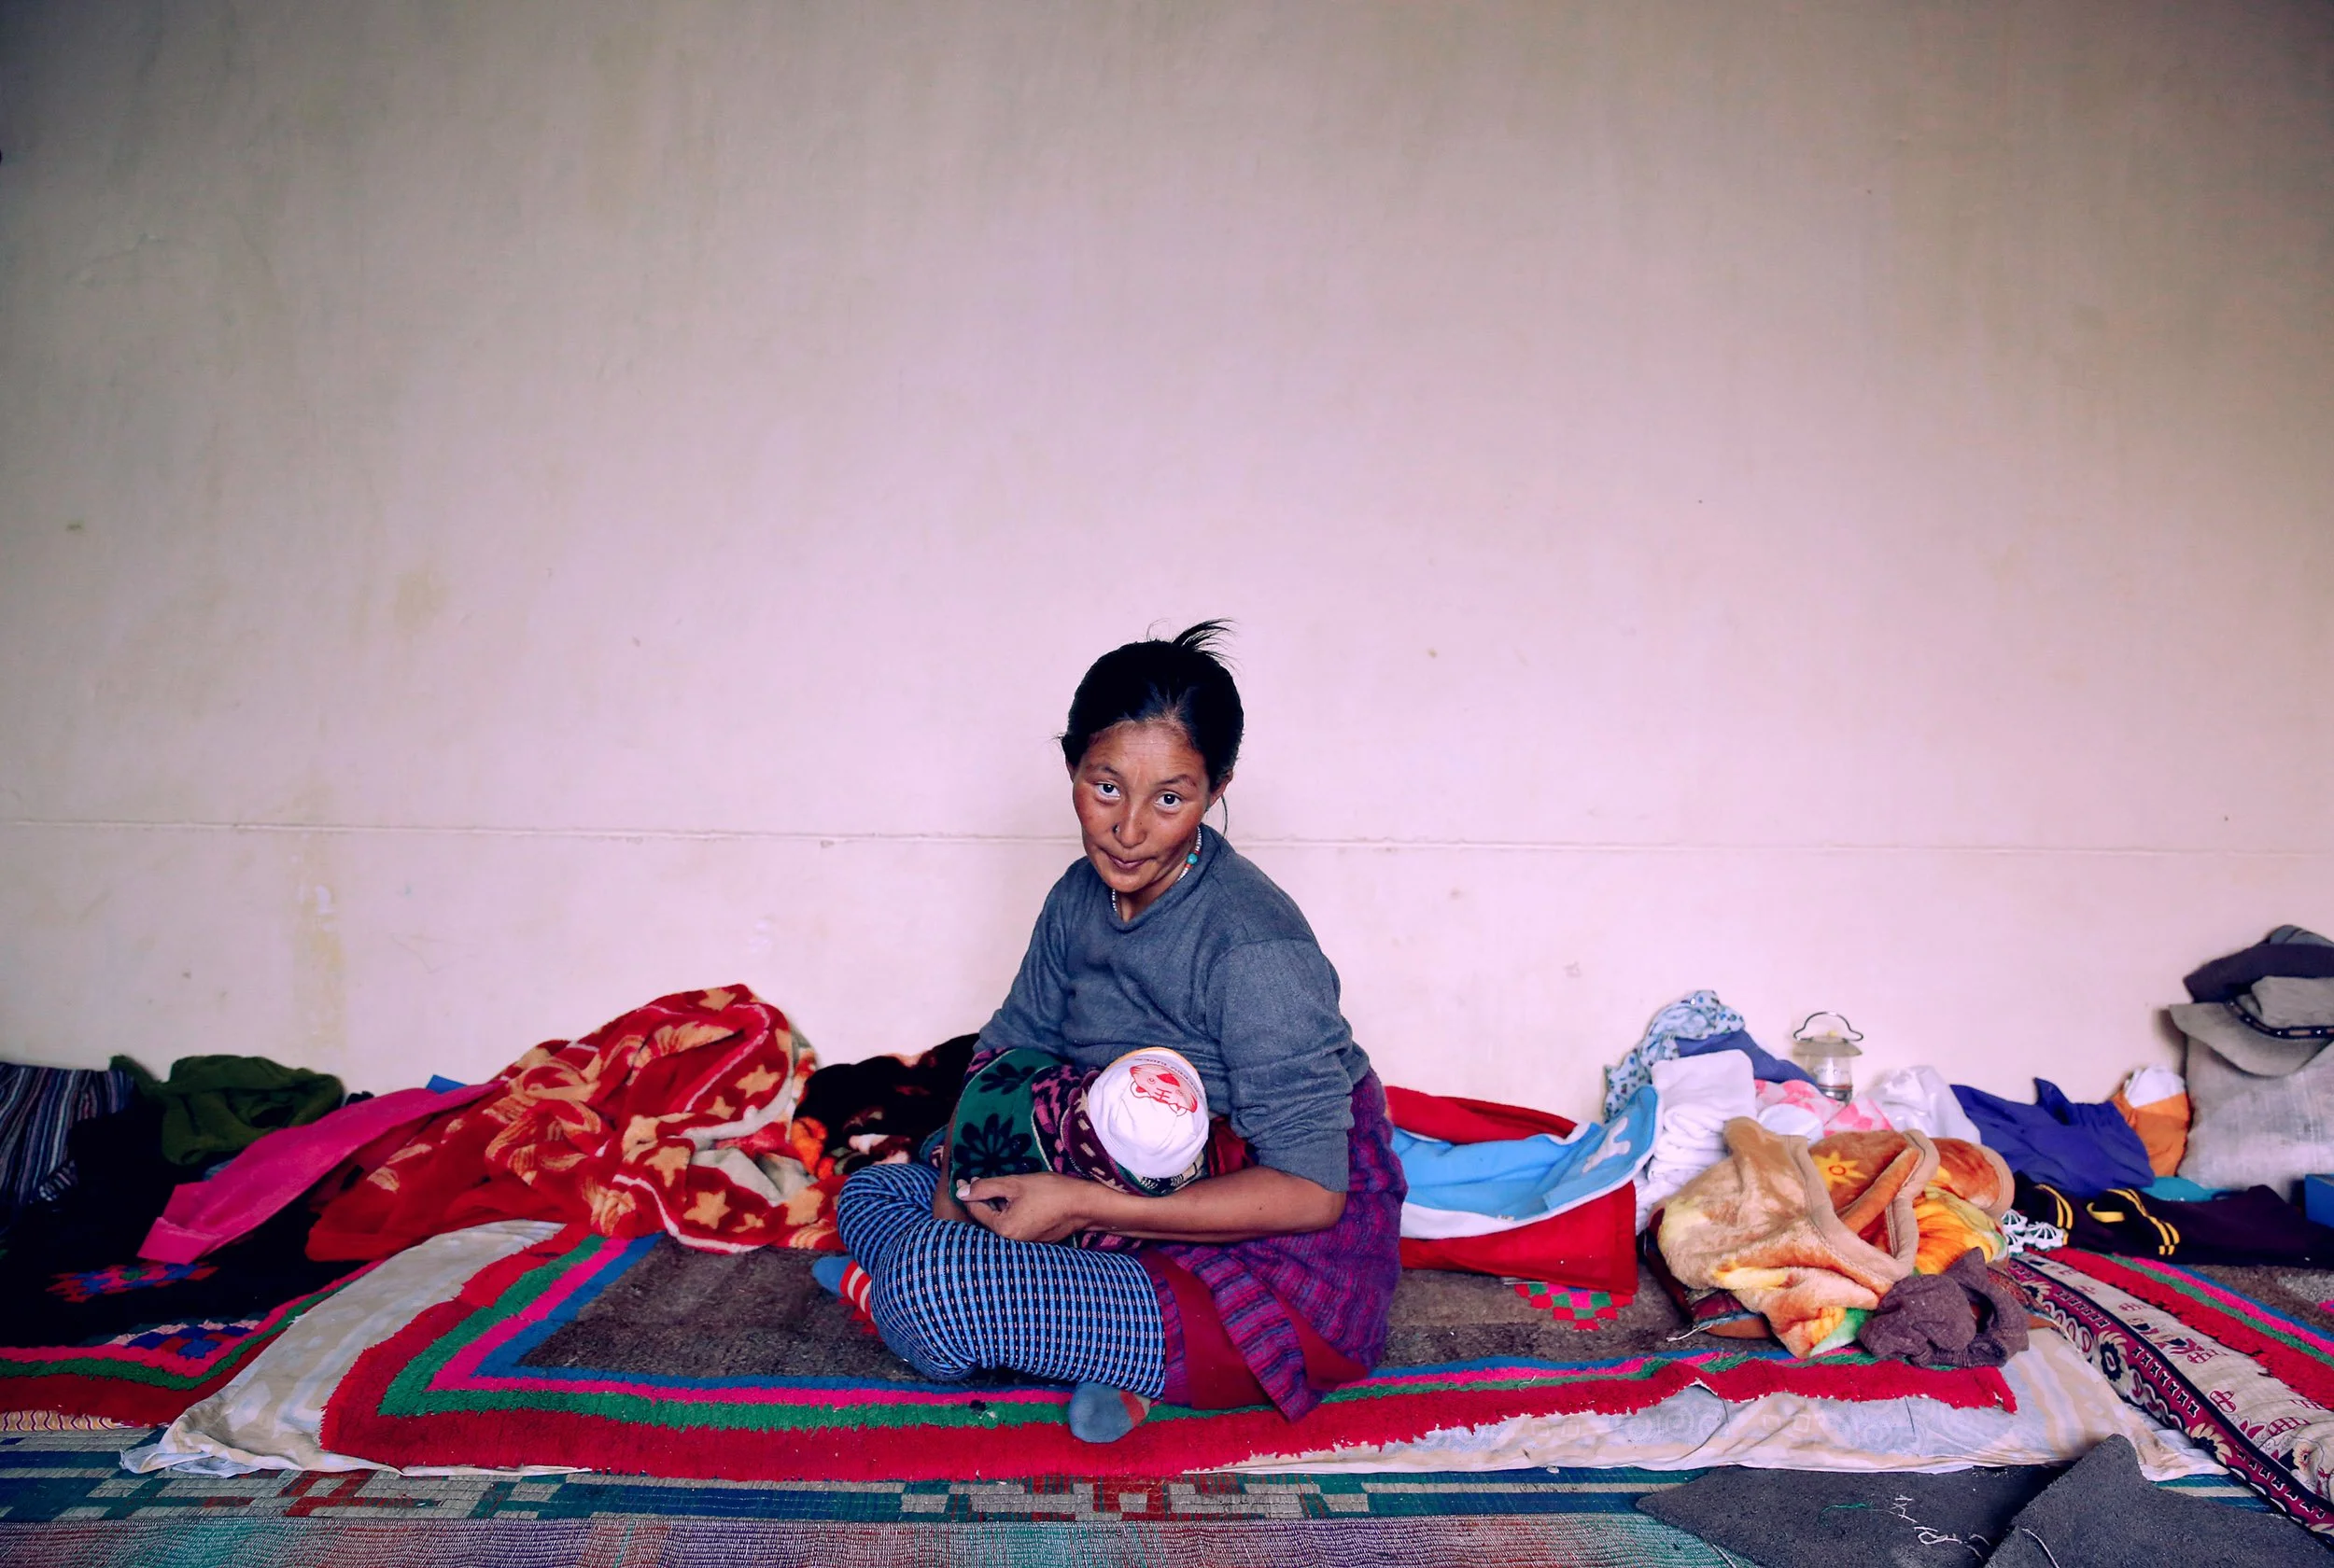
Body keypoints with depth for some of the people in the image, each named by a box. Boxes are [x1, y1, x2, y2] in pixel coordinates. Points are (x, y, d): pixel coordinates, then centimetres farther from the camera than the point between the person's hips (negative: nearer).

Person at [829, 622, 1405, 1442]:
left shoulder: (1253, 946, -25)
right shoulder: (1081, 897, 1)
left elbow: (1308, 1191, -25)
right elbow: (1011, 1046, 11)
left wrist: (1083, 1205, -26)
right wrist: (959, 1175, -9)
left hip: (1287, 1282, -9)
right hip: (1147, 1208, 9)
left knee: (925, 1285, -25)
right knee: (870, 1193, 9)